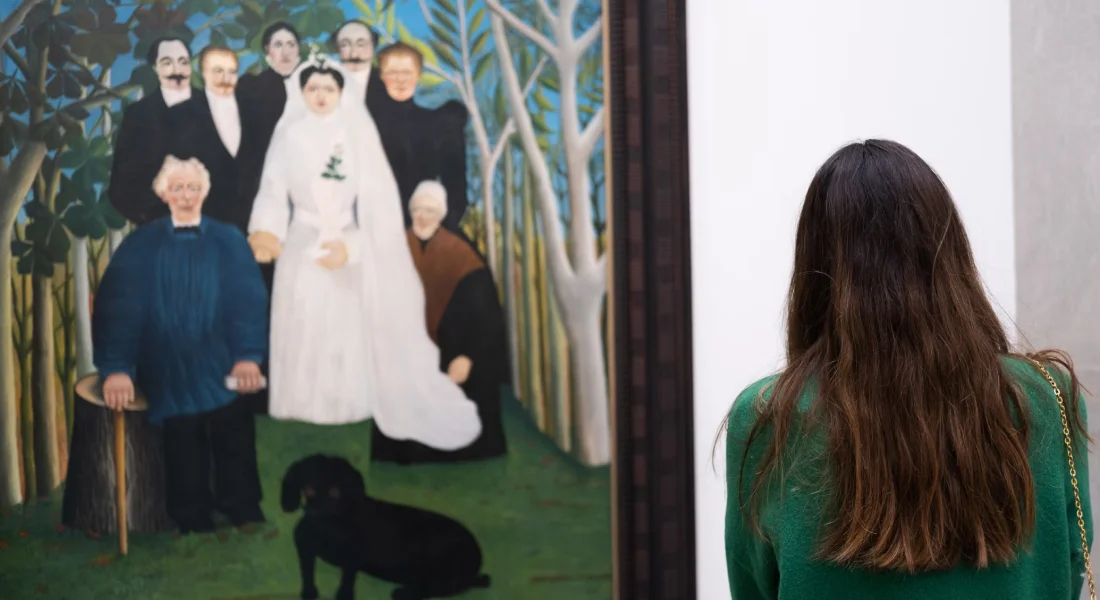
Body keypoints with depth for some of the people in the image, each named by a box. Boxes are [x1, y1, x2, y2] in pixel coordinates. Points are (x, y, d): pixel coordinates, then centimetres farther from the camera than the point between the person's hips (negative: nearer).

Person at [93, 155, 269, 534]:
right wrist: (116, 367, -13)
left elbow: (248, 300, 3)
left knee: (232, 426, -16)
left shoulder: (229, 242, 11)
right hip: (168, 366, -1)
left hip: (220, 362, 1)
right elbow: (118, 304, 0)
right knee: (183, 430, -15)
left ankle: (244, 516, -3)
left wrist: (248, 356, -12)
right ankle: (193, 524, -4)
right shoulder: (141, 245, 8)